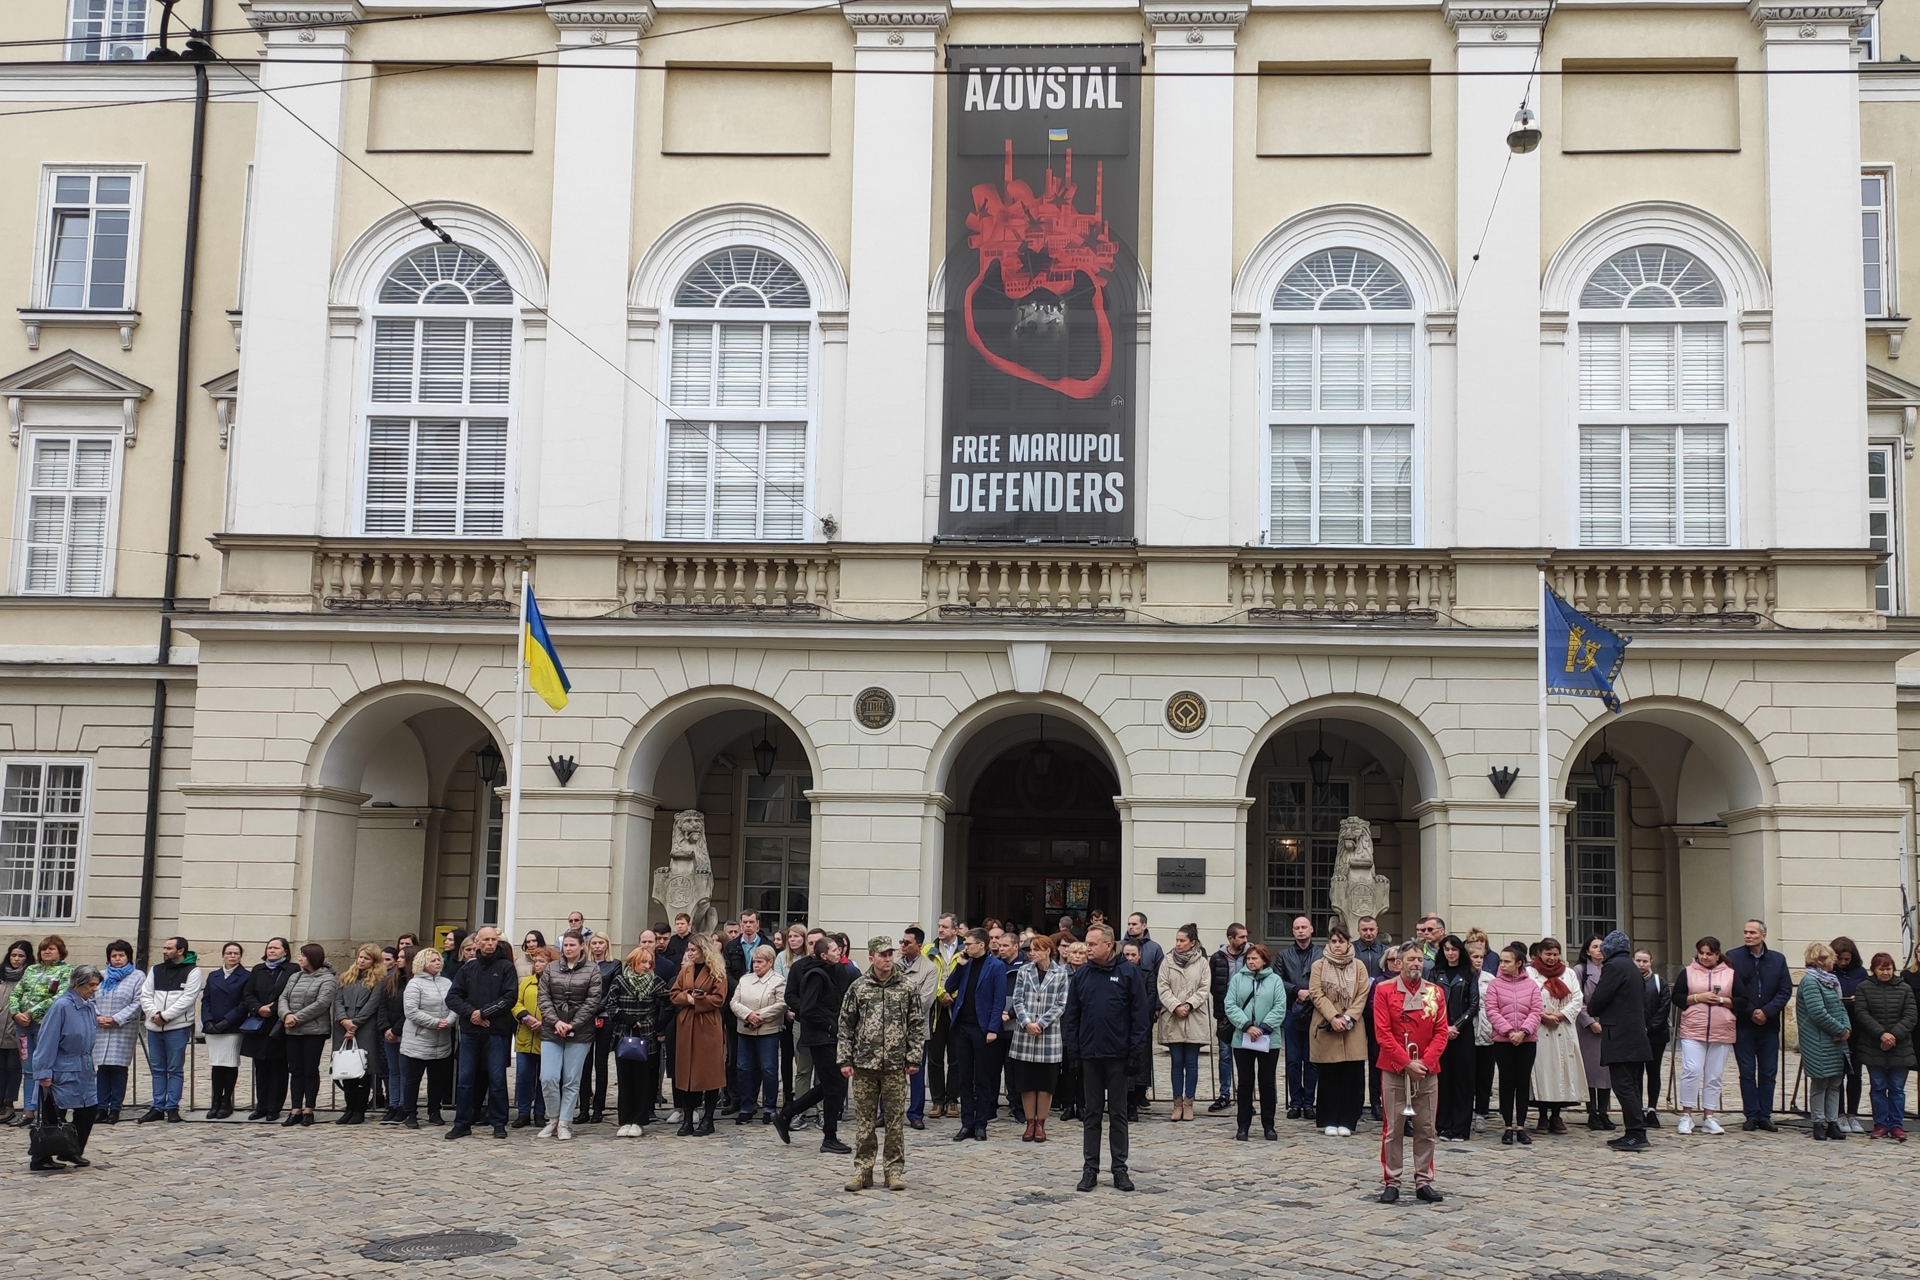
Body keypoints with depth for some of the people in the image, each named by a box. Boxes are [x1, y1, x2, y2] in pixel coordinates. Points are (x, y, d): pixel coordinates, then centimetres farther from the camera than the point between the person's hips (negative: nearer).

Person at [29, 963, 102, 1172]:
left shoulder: (89, 1006, 5)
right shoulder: (61, 1006, -18)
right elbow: (48, 1041, -19)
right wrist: (44, 1072, -20)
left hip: (84, 1069, 8)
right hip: (62, 1071, -8)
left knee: (88, 1109, 9)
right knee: (54, 1116, 0)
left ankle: (75, 1152, 24)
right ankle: (41, 1159, 10)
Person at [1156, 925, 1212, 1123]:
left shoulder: (1202, 963, 3)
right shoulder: (1167, 962, 3)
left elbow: (1204, 989, -1)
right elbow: (1163, 988, 0)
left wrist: (1188, 1005, -13)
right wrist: (1175, 1006, -13)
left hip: (1195, 1019, 0)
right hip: (1172, 1019, 0)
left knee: (1191, 1062, 4)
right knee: (1177, 1062, 4)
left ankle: (1188, 1102, 10)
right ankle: (1177, 1102, 9)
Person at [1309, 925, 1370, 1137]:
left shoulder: (1359, 967, 8)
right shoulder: (1319, 966, 5)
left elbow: (1362, 995, 2)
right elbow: (1317, 994, -3)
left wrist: (1347, 1018, -11)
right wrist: (1333, 1018, -15)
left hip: (1352, 1030, 1)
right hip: (1326, 1028, -1)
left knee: (1352, 1077, -1)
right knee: (1328, 1077, 2)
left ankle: (1346, 1121, 6)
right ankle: (1329, 1121, 8)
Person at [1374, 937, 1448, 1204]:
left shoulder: (1435, 992, 5)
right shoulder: (1384, 991, -3)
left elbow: (1441, 1033, 1)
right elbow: (1383, 1033, -8)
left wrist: (1425, 1062, -11)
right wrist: (1407, 1063, -14)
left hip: (1427, 1071, 2)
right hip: (1394, 1070, -2)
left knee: (1426, 1129, 6)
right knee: (1393, 1129, 1)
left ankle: (1423, 1182, 14)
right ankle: (1392, 1182, 8)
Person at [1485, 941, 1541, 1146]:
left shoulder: (1532, 985, 4)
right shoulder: (1494, 984, 1)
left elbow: (1535, 1012, -1)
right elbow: (1491, 1011, -5)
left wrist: (1523, 1031, -15)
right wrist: (1509, 1031, -15)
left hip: (1527, 1040, 1)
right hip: (1502, 1041, -1)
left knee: (1523, 1083, 4)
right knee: (1507, 1082, 2)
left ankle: (1521, 1127, 10)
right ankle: (1508, 1128, 8)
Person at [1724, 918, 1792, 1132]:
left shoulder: (1778, 960, 5)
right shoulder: (1733, 958, -2)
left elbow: (1785, 990, 1)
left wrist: (1766, 1012, -11)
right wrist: (1750, 1012, -11)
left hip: (1769, 1024, 2)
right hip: (1743, 1024, -2)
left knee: (1768, 1073, 5)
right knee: (1747, 1073, 3)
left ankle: (1765, 1116, 12)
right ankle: (1752, 1116, 9)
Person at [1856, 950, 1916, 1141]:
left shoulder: (1904, 989, 6)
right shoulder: (1864, 988, 2)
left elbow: (1911, 1015, -1)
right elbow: (1861, 1014, -7)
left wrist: (1894, 1035, -14)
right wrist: (1881, 1034, -17)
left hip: (1900, 1048, 1)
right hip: (1873, 1048, -1)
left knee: (1897, 1088, 4)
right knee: (1878, 1088, 5)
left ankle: (1896, 1125, 12)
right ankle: (1880, 1124, 13)